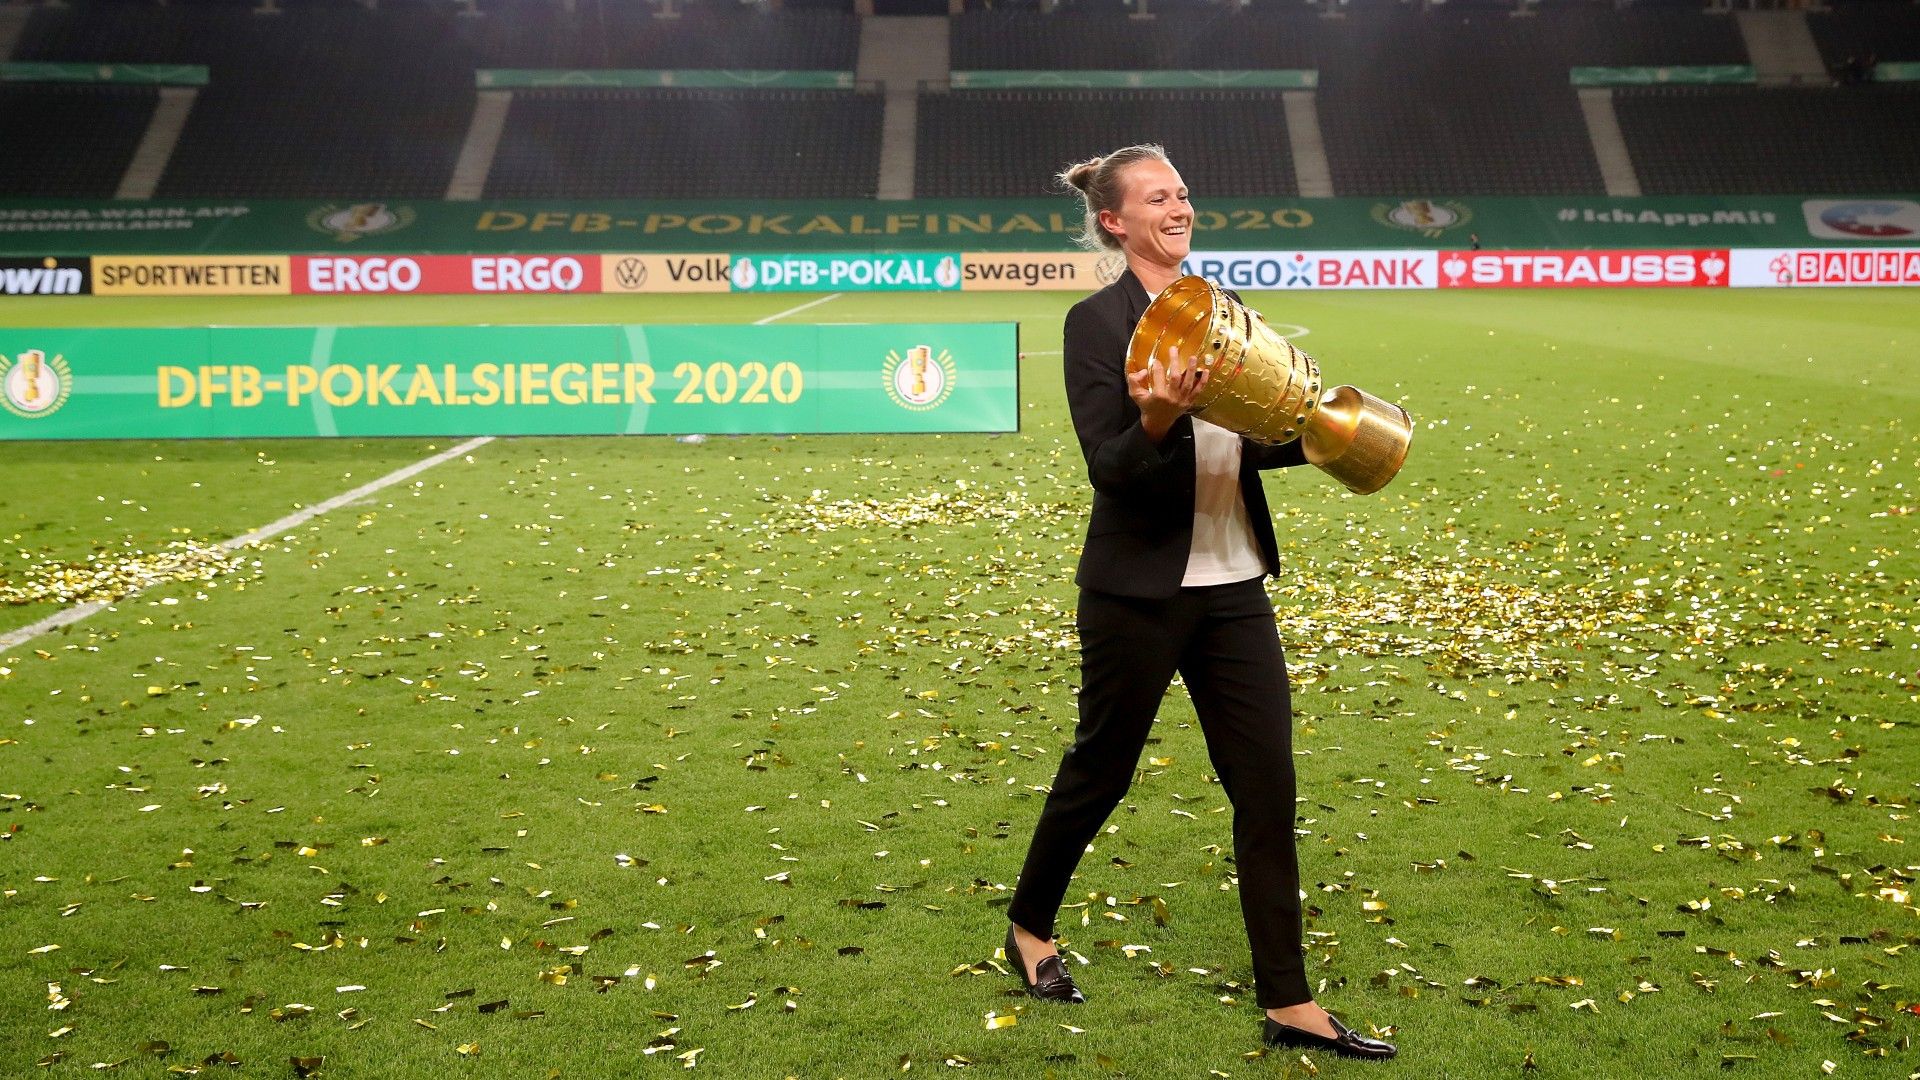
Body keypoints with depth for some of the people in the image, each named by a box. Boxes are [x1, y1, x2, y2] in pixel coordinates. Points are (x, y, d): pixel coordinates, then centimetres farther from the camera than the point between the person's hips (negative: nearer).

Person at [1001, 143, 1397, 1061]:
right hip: (1141, 590, -6)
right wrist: (1158, 421, -34)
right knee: (1101, 768, 10)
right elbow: (1109, 471, -16)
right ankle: (1029, 927, 36)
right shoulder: (1096, 322, -10)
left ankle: (1288, 1003, 14)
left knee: (1269, 785, 4)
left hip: (1233, 584, 6)